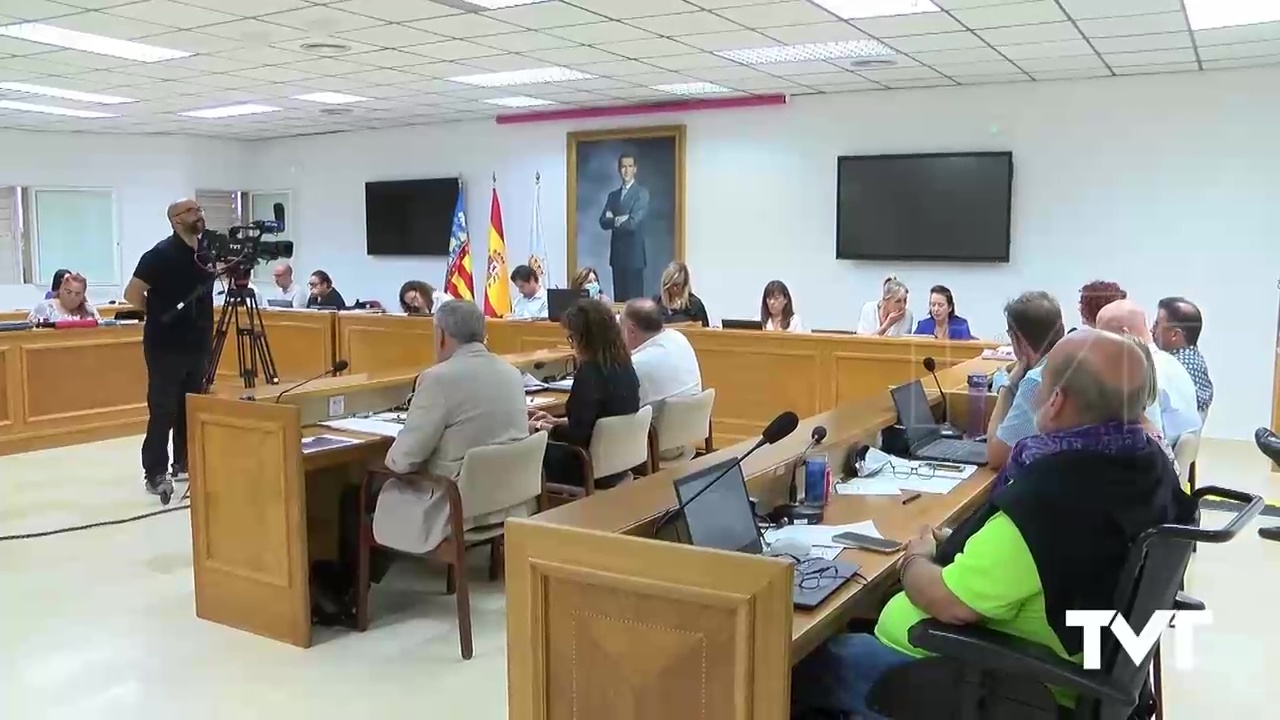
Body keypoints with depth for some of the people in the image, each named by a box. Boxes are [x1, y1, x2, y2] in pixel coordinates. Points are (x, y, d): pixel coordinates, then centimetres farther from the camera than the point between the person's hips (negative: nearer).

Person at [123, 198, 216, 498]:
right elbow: (132, 293, -13)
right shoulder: (161, 253, -12)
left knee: (193, 408, 11)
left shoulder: (206, 254, 8)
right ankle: (154, 473, 0)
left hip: (198, 344, 7)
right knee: (163, 410, -5)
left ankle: (185, 463, 22)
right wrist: (160, 313, -3)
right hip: (165, 346, -7)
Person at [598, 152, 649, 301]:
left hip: (634, 255, -6)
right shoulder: (613, 195, 16)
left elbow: (633, 222, -14)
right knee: (619, 299, 6)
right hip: (617, 255, 6)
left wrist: (614, 221, -1)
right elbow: (603, 222, 5)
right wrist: (618, 220, -12)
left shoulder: (642, 192, -3)